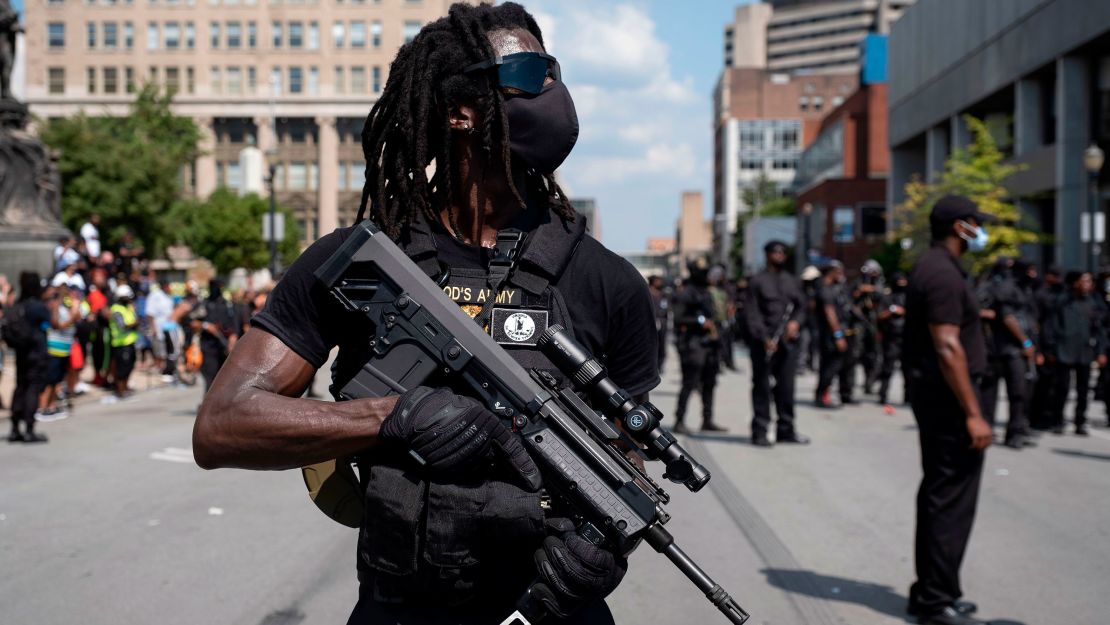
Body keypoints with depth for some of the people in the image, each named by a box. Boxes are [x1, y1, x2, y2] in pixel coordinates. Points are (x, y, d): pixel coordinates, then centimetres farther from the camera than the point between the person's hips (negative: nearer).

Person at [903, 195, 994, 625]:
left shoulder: (931, 267, 16)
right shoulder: (943, 273, -17)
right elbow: (948, 348, -23)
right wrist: (973, 413, -22)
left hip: (932, 395, 11)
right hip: (948, 395, -11)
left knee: (938, 494, 15)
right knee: (952, 499, -6)